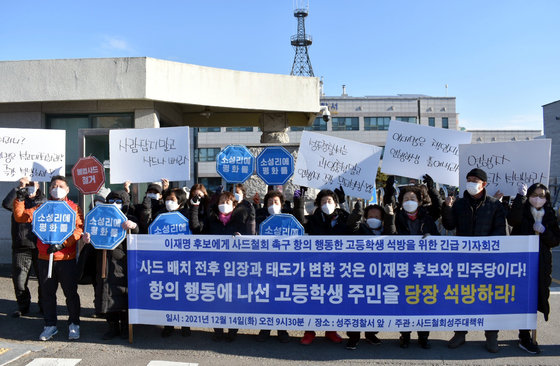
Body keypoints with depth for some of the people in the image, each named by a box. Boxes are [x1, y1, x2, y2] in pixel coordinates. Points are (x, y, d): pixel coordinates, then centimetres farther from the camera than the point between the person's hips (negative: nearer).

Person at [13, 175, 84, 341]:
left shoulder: (74, 208, 3)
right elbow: (20, 217, 8)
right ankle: (50, 325, 24)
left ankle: (74, 324, 17)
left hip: (66, 258, -3)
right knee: (47, 293, 10)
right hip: (45, 258, 3)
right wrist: (20, 200, -6)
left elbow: (79, 229, -8)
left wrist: (62, 243, -19)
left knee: (71, 293, 3)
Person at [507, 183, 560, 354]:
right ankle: (525, 339, 2)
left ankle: (525, 335, 23)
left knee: (535, 298, 9)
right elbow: (512, 219, -25)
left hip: (541, 264, 4)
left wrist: (543, 231, -12)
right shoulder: (522, 212, -1)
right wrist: (520, 197, -27)